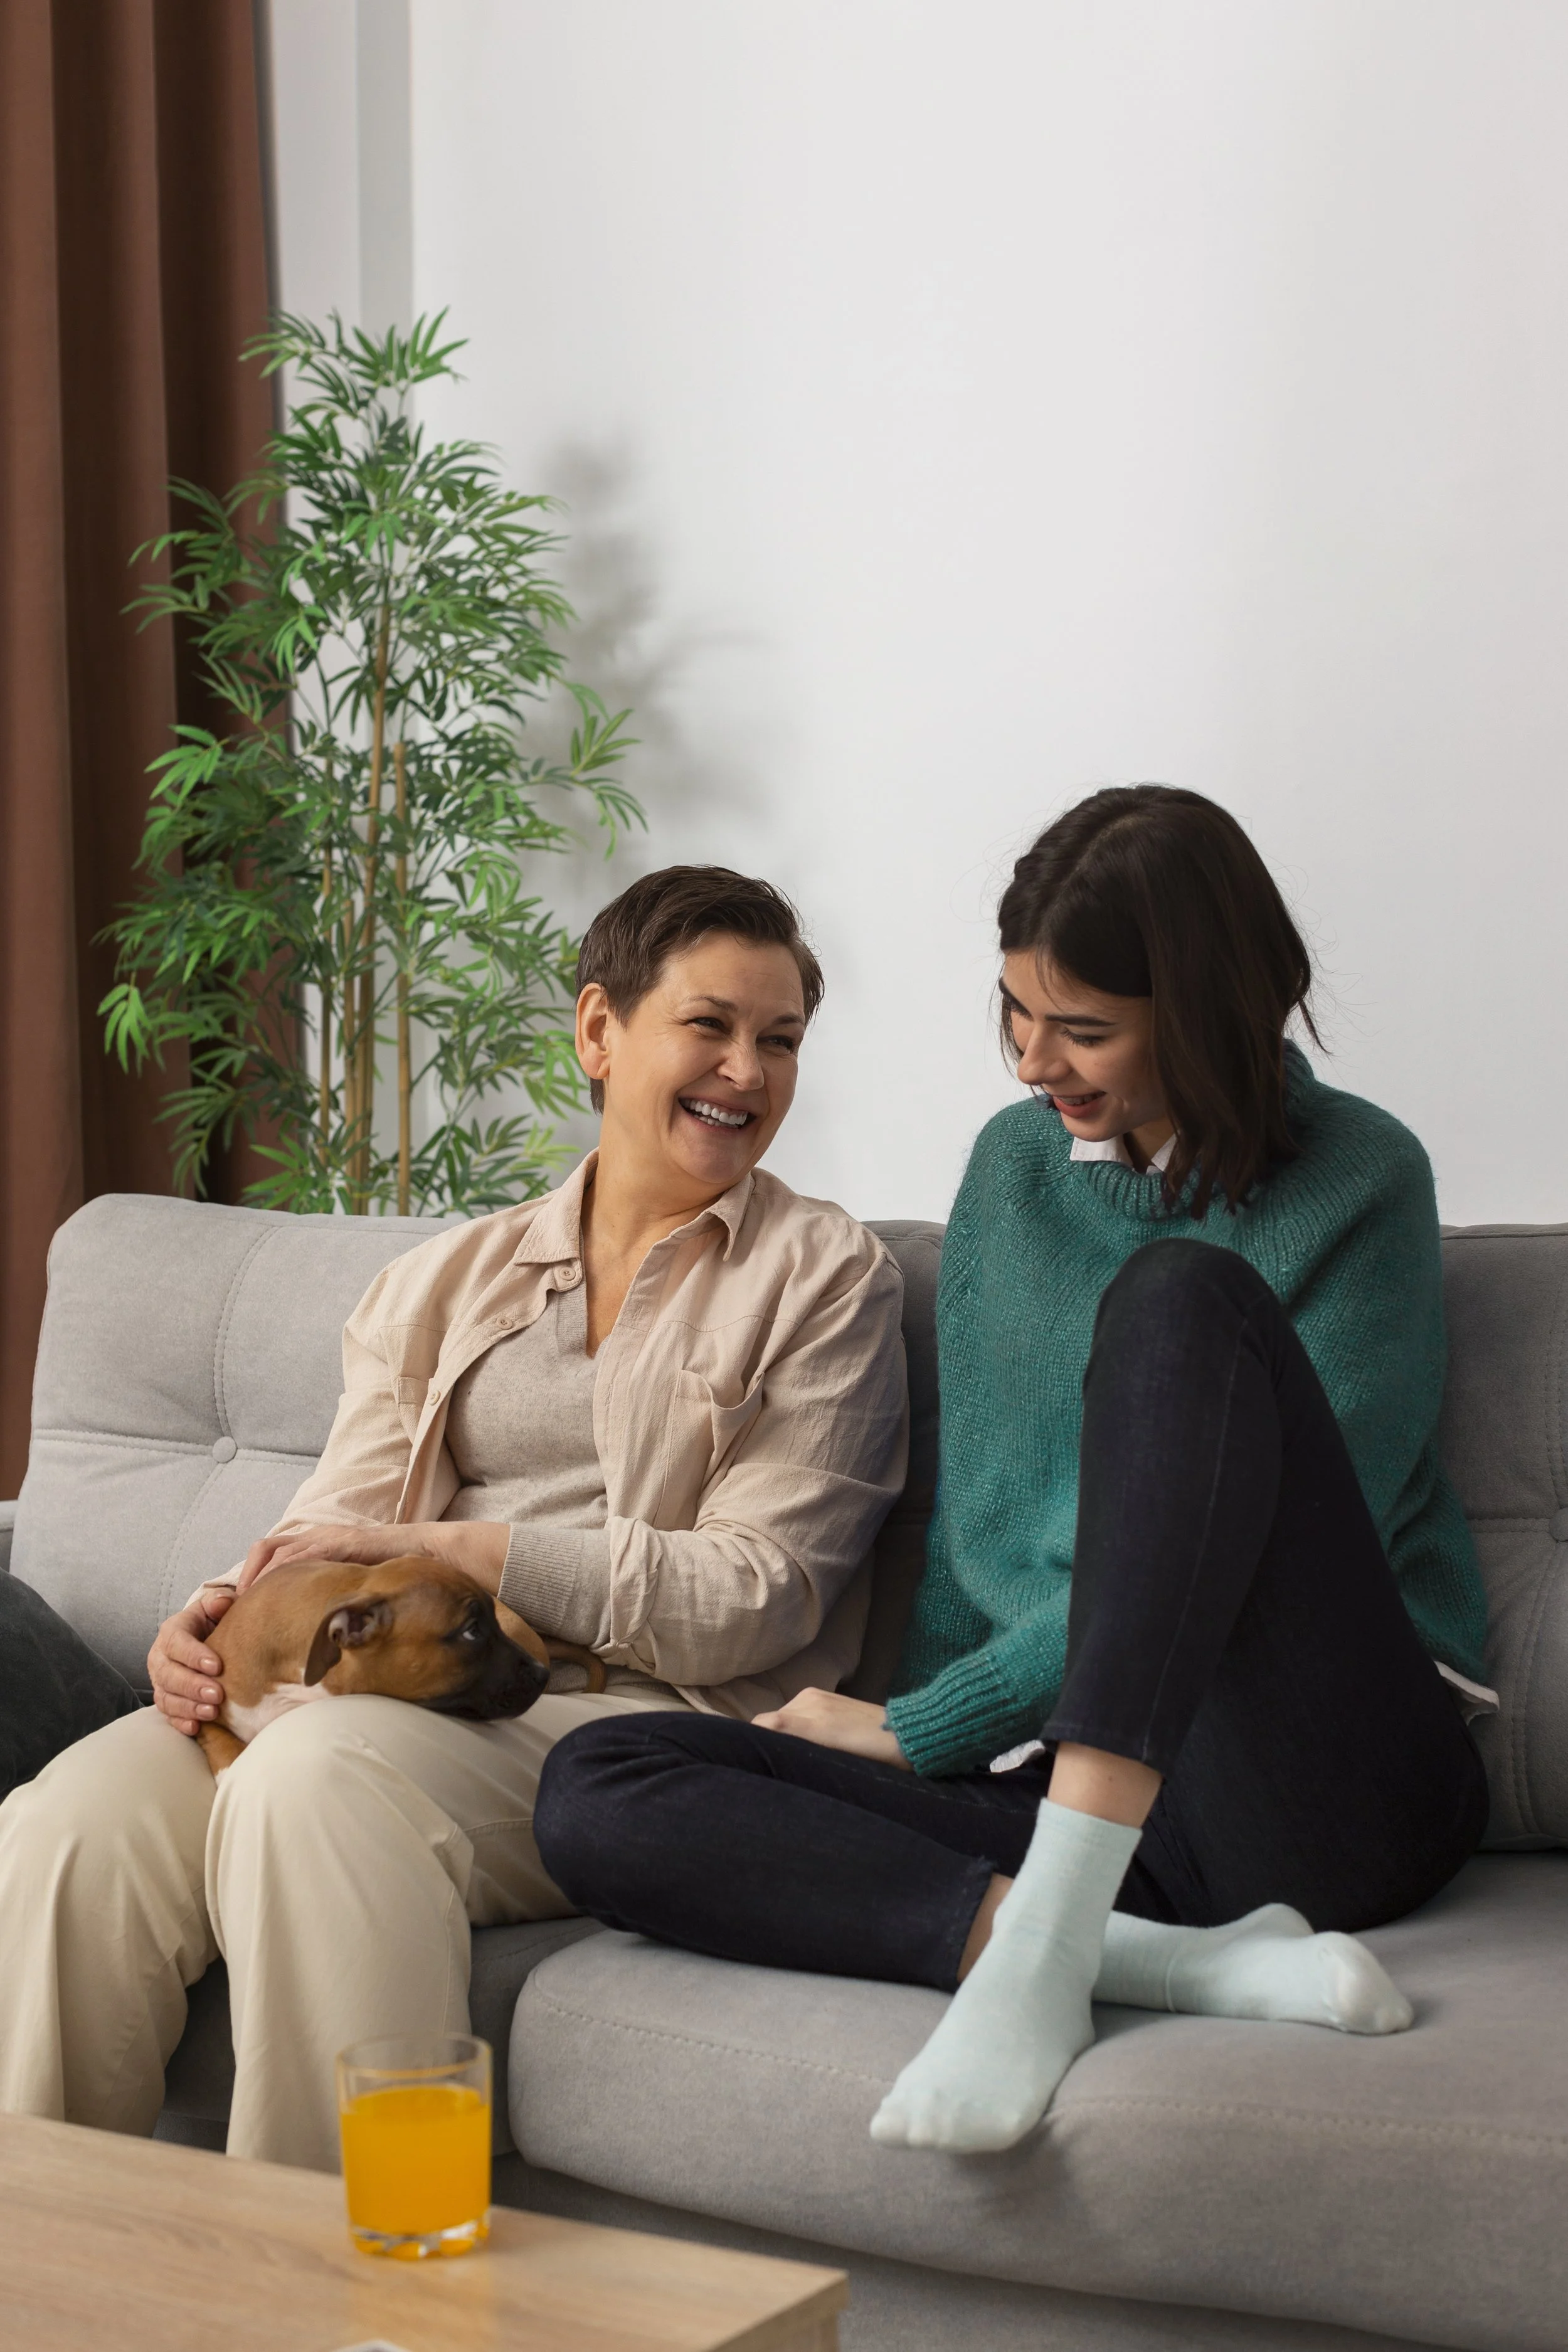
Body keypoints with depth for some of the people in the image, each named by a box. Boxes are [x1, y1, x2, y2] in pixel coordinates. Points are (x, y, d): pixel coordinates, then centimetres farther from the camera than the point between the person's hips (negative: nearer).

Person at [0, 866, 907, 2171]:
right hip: (413, 1693, 5)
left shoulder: (824, 1273, 8)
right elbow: (342, 1522, 15)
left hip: (633, 1713, -4)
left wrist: (458, 1552, -10)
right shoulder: (450, 1276, 22)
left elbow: (759, 1598, -2)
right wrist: (221, 1618, -9)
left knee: (320, 1775, -35)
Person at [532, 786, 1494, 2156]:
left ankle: (1047, 1937, -38)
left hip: (1331, 1771, -5)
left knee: (1178, 1298, -28)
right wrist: (923, 1728, 2)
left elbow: (1265, 1533, -9)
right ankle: (1178, 1961, -31)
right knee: (595, 1794, -17)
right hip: (1048, 1778, 5)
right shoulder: (1013, 1167, 15)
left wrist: (923, 1727, -8)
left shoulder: (1357, 1183, -1)